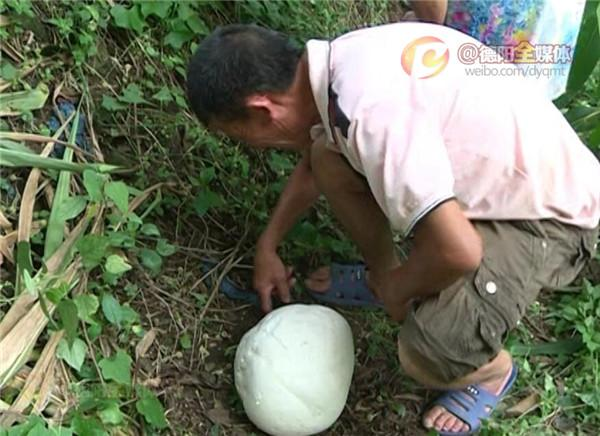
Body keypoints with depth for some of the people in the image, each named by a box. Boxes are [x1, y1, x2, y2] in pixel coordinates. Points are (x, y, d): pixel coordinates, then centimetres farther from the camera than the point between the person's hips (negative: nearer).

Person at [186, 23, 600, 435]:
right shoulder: (340, 61, -6)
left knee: (426, 354, -24)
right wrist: (268, 247, 22)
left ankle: (493, 372, 12)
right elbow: (312, 164, 14)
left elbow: (457, 251, -37)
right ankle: (381, 271, 23)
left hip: (549, 211, -8)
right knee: (329, 160, 1)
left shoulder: (369, 112, -35)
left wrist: (394, 290, -14)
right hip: (494, 168, 8)